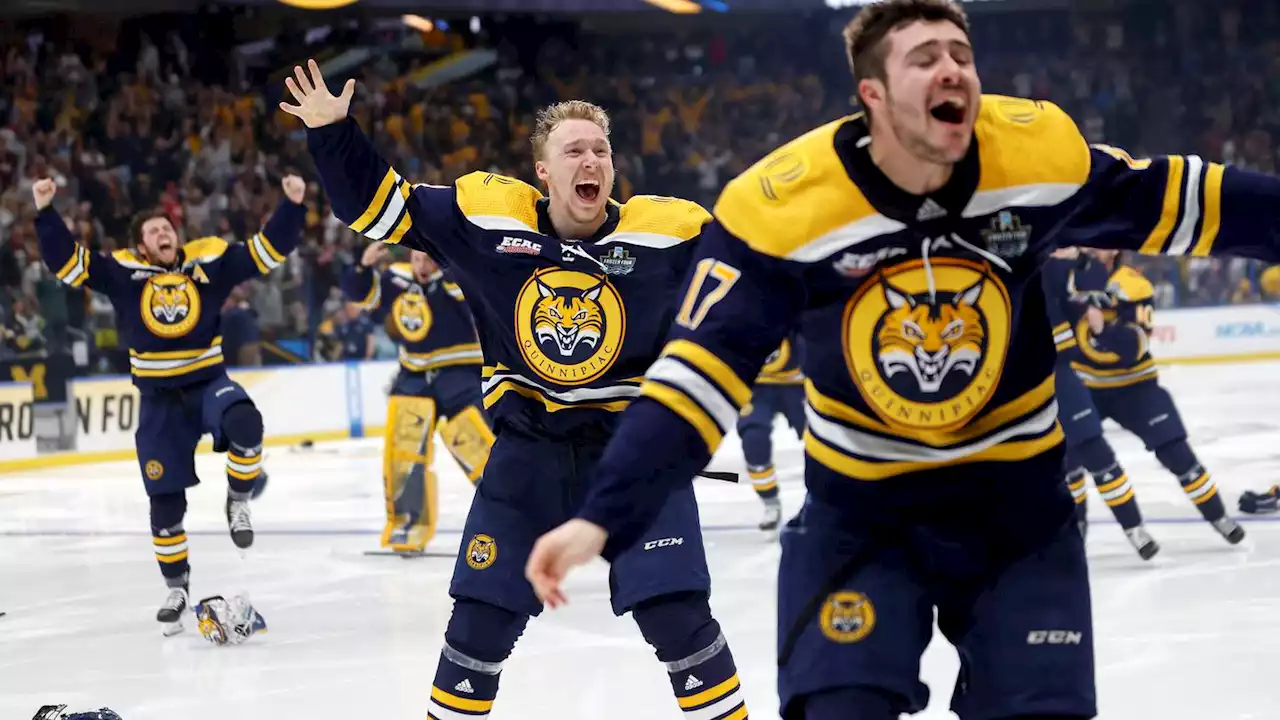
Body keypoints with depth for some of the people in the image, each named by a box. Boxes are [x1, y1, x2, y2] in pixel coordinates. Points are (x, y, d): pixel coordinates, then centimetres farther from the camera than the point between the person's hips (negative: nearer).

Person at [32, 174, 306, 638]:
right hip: (158, 399, 1)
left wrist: (292, 205, -17)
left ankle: (239, 500, -8)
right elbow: (67, 262, -6)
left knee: (244, 425, -35)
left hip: (208, 382, -1)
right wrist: (46, 213, -15)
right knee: (165, 500, 3)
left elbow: (269, 249, -5)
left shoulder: (209, 260, -4)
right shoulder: (123, 271, -3)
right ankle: (176, 586, 21)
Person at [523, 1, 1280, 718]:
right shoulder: (780, 207, -23)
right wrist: (605, 516, -30)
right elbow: (699, 375, -22)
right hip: (859, 506, -2)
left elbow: (1173, 202, -1)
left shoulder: (1039, 153, -16)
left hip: (1015, 496, 2)